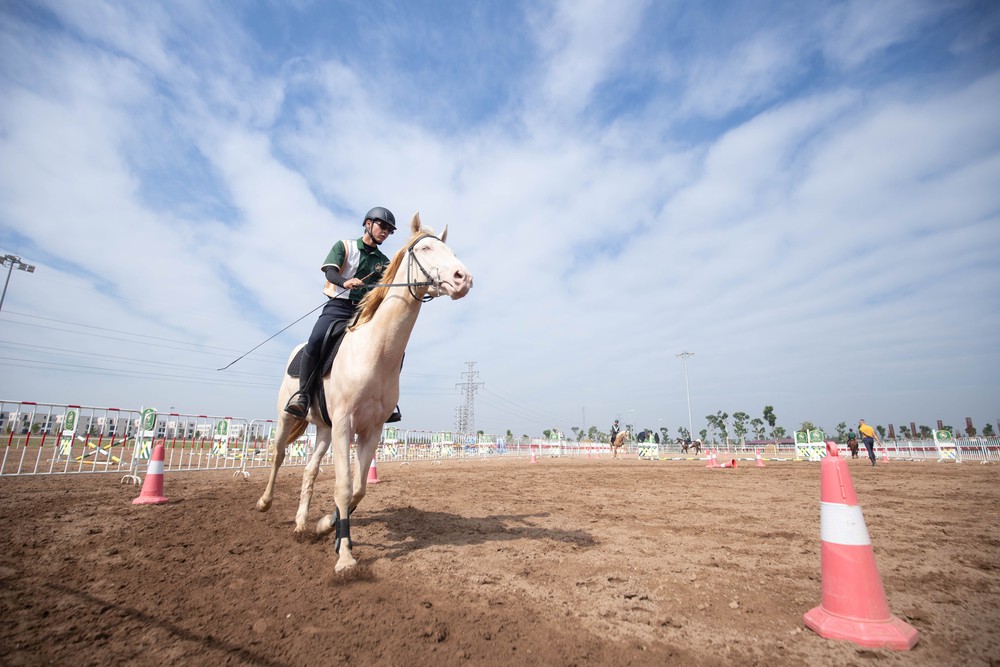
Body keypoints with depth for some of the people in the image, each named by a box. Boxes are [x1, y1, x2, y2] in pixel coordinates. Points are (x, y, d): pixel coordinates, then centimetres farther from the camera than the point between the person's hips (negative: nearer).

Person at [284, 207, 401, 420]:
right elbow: (330, 271, -6)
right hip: (338, 306, -3)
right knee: (316, 341, -30)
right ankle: (303, 394, -15)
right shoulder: (344, 246, 9)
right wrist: (345, 282, -29)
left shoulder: (383, 262, 17)